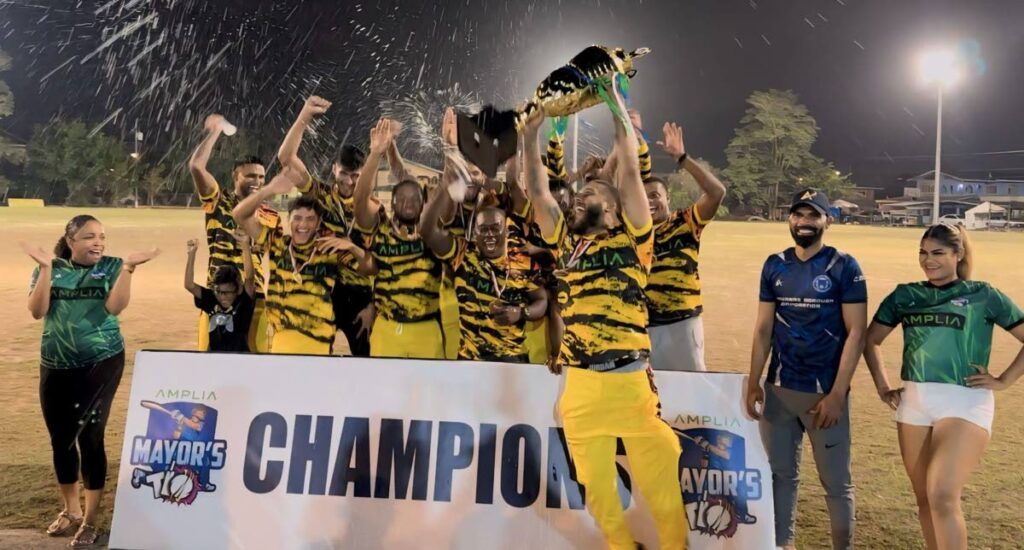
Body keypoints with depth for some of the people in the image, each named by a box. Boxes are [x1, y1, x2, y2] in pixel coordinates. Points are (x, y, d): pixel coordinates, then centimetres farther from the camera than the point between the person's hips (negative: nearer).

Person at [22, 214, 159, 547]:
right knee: (60, 439, 12)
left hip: (101, 363, -3)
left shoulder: (112, 267, -3)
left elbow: (115, 307, -16)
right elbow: (37, 311, -9)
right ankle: (70, 510, 32)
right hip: (55, 367, 3)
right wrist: (46, 268, -17)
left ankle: (90, 520, 8)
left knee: (90, 437, -6)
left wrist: (128, 267, -24)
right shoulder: (51, 269, 3)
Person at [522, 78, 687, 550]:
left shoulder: (631, 240, 5)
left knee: (659, 483, 3)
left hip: (630, 379, -3)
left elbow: (630, 172, -1)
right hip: (579, 383, 4)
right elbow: (537, 192, 14)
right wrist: (531, 135, 13)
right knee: (596, 487, 13)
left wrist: (618, 111, 5)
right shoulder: (566, 243, 15)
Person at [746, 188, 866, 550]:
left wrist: (837, 393, -16)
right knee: (781, 473, 15)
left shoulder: (844, 267, -6)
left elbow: (856, 332, -10)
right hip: (778, 389, 4)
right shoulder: (774, 265, 6)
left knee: (836, 481, 7)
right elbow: (764, 328, 7)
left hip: (825, 391, -4)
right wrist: (753, 381, 0)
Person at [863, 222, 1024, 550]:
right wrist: (882, 387, 11)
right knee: (924, 499, 12)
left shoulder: (983, 295, 2)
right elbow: (871, 340, 18)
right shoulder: (905, 295, 11)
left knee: (943, 496, -15)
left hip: (965, 404, -4)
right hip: (913, 403, 4)